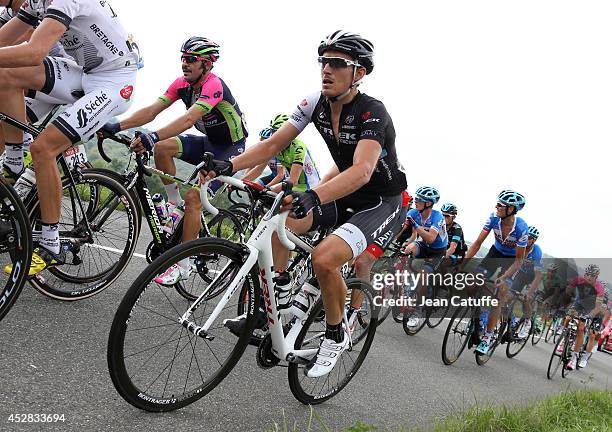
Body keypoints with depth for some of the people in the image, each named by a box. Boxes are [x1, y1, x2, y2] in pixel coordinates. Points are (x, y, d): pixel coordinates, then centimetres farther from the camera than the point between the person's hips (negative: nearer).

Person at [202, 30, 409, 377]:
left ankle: (337, 335, -1)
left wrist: (314, 197, -58)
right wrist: (230, 165, -25)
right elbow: (273, 144, -8)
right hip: (346, 196, 7)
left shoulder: (372, 112, -25)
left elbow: (362, 170, -41)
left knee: (324, 257, -28)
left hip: (383, 202, -7)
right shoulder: (316, 104, -5)